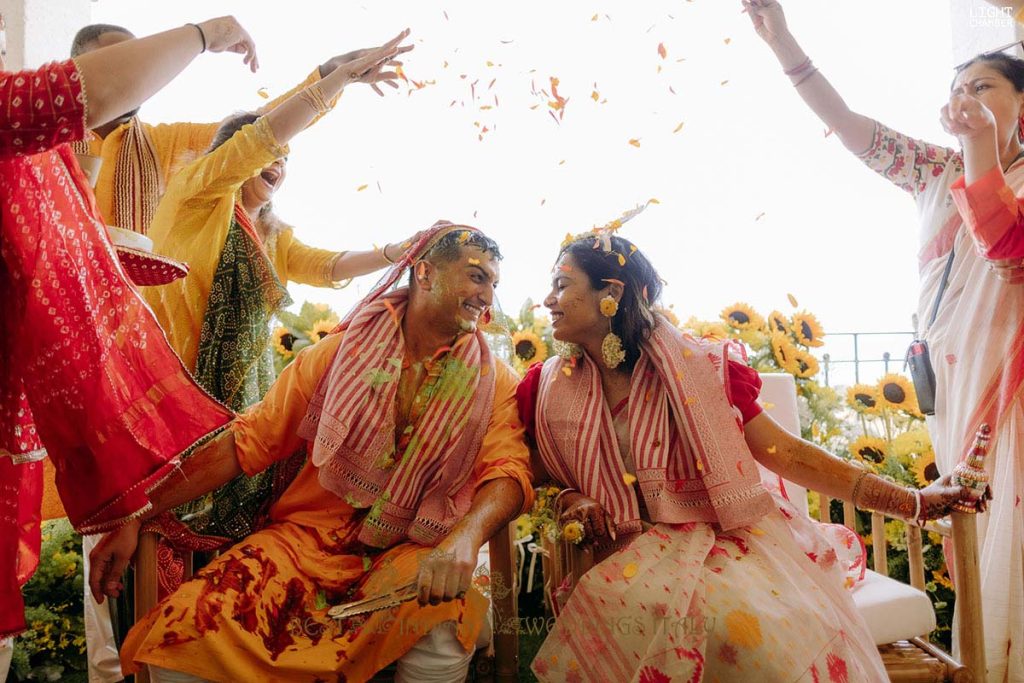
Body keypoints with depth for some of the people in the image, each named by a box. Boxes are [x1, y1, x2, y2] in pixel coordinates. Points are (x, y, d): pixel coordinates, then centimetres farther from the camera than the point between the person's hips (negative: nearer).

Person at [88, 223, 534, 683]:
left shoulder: (493, 380, 2)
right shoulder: (336, 353, 2)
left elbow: (508, 469, -12)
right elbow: (245, 442, 1)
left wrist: (464, 540, -33)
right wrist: (135, 517, -6)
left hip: (411, 553, -1)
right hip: (310, 536, 1)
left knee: (446, 628, -34)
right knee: (182, 632, -20)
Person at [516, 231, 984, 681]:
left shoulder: (692, 368, -8)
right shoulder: (549, 387, 1)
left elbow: (787, 454, -6)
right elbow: (538, 472, 12)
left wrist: (911, 502, -8)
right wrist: (571, 499, -11)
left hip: (727, 540, -1)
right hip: (631, 552, 2)